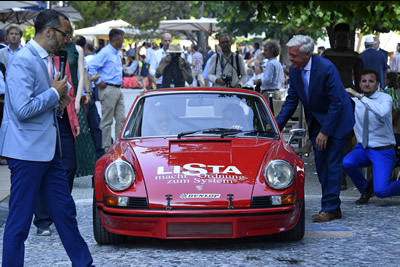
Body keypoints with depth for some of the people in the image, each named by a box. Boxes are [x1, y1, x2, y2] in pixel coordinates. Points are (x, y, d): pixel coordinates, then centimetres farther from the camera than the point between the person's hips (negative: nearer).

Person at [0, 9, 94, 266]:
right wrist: (54, 93, -14)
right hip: (27, 151, -10)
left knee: (65, 210, 16)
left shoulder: (47, 60, 13)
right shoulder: (24, 61, -17)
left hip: (49, 150, 10)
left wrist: (59, 100, 5)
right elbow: (23, 109, -25)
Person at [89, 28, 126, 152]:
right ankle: (106, 148, 2)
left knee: (121, 119, 10)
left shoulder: (117, 53, 15)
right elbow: (92, 66, -19)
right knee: (107, 121, -2)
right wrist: (99, 82, -17)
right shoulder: (105, 52, -13)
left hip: (118, 89, 9)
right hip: (108, 89, -9)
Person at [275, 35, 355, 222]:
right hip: (316, 121, 7)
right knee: (321, 164, 7)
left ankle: (330, 208, -5)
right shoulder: (294, 70, -6)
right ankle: (331, 207, 13)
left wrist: (325, 131, -22)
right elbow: (291, 100, 3)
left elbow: (337, 103, -23)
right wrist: (277, 126, -7)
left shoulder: (326, 68, -27)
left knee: (332, 164, -8)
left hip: (336, 119, -7)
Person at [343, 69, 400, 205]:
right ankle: (365, 188, 3)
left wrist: (360, 97, -36)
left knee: (380, 191, -22)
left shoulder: (385, 98, -12)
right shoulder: (354, 101, 2)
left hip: (382, 151, -5)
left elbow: (382, 112, -36)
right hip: (362, 148, 5)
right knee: (346, 163, -28)